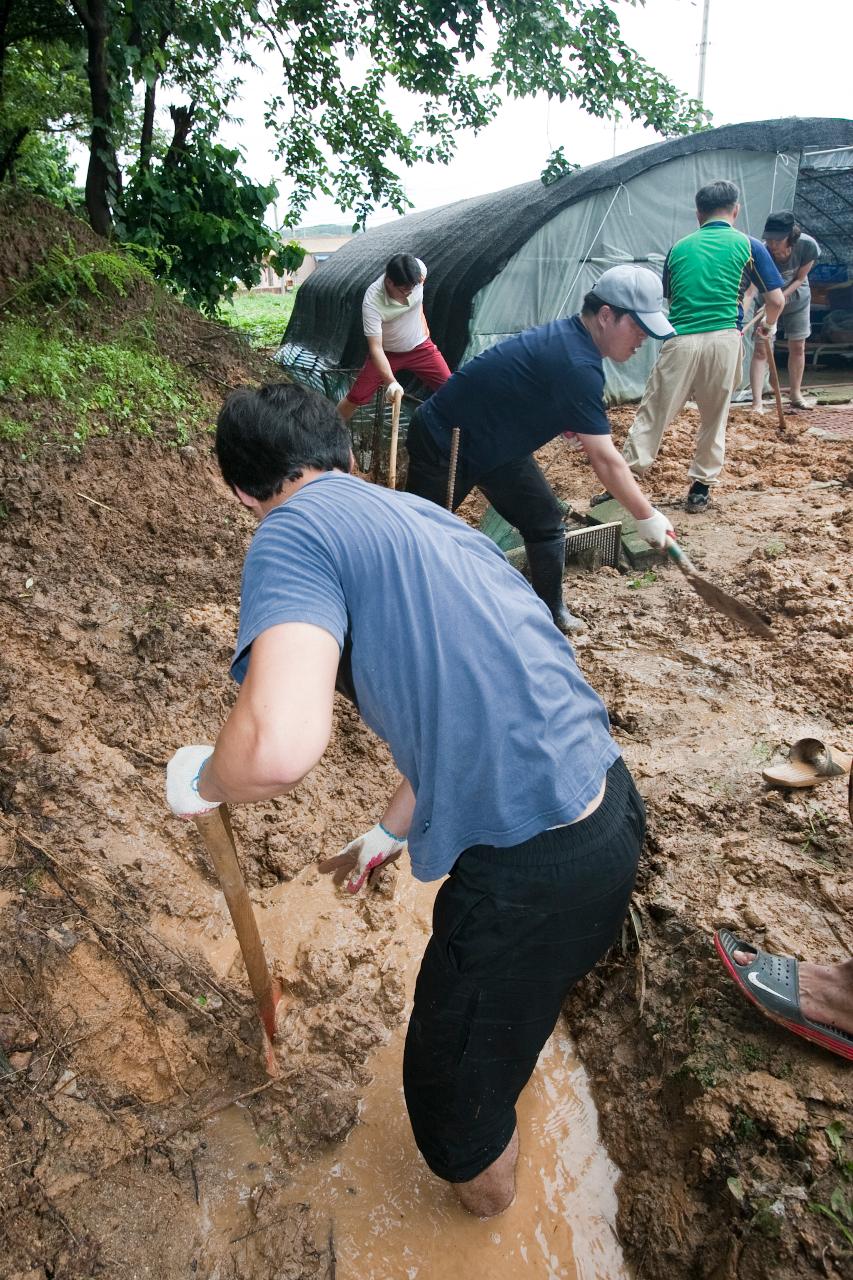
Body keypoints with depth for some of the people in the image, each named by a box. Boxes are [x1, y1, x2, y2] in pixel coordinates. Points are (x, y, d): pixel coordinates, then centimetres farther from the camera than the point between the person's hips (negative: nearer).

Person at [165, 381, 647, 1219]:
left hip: (531, 871, -8)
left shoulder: (294, 532, -14)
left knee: (458, 1085, 23)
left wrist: (201, 779, -8)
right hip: (610, 803, 9)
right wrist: (390, 830, 34)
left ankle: (487, 1203, 53)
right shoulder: (413, 515, 14)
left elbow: (280, 747, -32)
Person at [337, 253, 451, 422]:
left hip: (420, 346, 3)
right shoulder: (372, 303, -34)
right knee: (353, 399, -6)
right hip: (387, 352, -3)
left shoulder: (418, 269, -22)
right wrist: (391, 382, -47)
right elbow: (375, 347, -35)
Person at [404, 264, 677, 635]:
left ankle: (551, 610, 19)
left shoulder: (566, 335, -2)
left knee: (545, 522, 6)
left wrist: (564, 420, 2)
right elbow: (604, 460, -29)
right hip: (442, 445, -9)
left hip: (495, 443, 9)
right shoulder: (577, 365, -31)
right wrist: (647, 516, -21)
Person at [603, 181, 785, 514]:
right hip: (723, 338, -1)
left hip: (680, 340, 1)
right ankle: (701, 488, 16)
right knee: (714, 420, 12)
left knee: (653, 413, 4)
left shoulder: (679, 248, 15)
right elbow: (776, 300, 8)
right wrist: (768, 327, 29)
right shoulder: (749, 246, 8)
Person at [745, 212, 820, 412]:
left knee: (797, 347, 9)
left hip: (796, 299, 2)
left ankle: (795, 395, 25)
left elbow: (800, 279, -14)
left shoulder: (808, 246, -28)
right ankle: (757, 403, -14)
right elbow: (748, 291, -41)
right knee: (761, 349, -12)